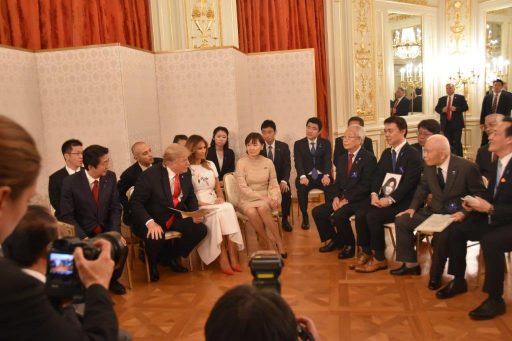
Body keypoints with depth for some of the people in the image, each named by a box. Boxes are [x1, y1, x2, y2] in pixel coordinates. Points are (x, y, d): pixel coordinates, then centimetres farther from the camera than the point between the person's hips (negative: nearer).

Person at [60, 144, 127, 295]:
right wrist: (84, 238, -23)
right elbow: (66, 216, -11)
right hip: (82, 232, -2)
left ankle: (112, 279, 9)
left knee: (122, 248, -22)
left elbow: (115, 208, 0)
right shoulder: (70, 182, -13)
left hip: (106, 230, 3)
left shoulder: (110, 177, -5)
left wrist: (115, 232, -14)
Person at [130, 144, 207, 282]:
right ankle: (152, 263, 4)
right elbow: (135, 203, -19)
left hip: (175, 218, 6)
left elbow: (191, 197, 12)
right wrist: (150, 223, -35)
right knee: (155, 238, -36)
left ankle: (172, 257, 11)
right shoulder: (150, 175, -21)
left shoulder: (186, 173, -4)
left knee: (200, 229, -14)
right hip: (151, 220, -5)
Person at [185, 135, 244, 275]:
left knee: (228, 207, -30)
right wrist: (202, 204, -15)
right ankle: (225, 256, -28)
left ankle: (231, 254, -31)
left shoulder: (210, 165, 17)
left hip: (216, 206, 5)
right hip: (197, 208, -4)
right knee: (224, 210, -32)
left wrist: (220, 199, -1)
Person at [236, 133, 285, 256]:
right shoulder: (241, 163, -5)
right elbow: (243, 188, -11)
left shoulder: (268, 162, 3)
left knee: (262, 208, -34)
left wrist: (273, 198, -17)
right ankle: (266, 240, -12)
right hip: (247, 199, -1)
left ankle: (277, 240, -16)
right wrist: (263, 197, -19)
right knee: (251, 212, -34)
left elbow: (274, 185, 5)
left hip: (265, 199, 1)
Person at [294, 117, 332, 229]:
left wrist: (326, 175, -26)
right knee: (301, 187, -33)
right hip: (306, 176, -1)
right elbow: (298, 162, -8)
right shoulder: (298, 144, 5)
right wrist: (302, 176, -27)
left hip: (321, 176, 1)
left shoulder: (326, 143, 7)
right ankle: (305, 216, -15)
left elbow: (328, 160, -6)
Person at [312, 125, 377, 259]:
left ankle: (349, 245, -4)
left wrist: (346, 200, -20)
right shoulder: (342, 158, 13)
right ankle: (335, 240, 13)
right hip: (341, 198, 8)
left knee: (338, 215, -30)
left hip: (359, 200, -8)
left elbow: (365, 186, -18)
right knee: (317, 211, -5)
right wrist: (336, 197, -5)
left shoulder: (368, 158, -11)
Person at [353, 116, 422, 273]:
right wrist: (374, 194, -9)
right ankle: (366, 252, -2)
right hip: (384, 199, 7)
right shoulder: (386, 153, 15)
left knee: (373, 217, -27)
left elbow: (408, 183, -18)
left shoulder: (413, 154, -9)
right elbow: (377, 176, 10)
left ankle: (379, 258, -10)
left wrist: (390, 199, -25)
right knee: (360, 214, -17)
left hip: (403, 202, -7)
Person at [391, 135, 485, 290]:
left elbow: (479, 195, -9)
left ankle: (435, 275, -8)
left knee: (442, 235, -34)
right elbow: (423, 187, 13)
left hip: (456, 214, -6)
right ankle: (411, 264, 8)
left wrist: (464, 213, -23)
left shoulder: (467, 167, -18)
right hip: (434, 210, 6)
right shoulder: (429, 165, -3)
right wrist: (413, 207, 1)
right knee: (401, 220, -7)